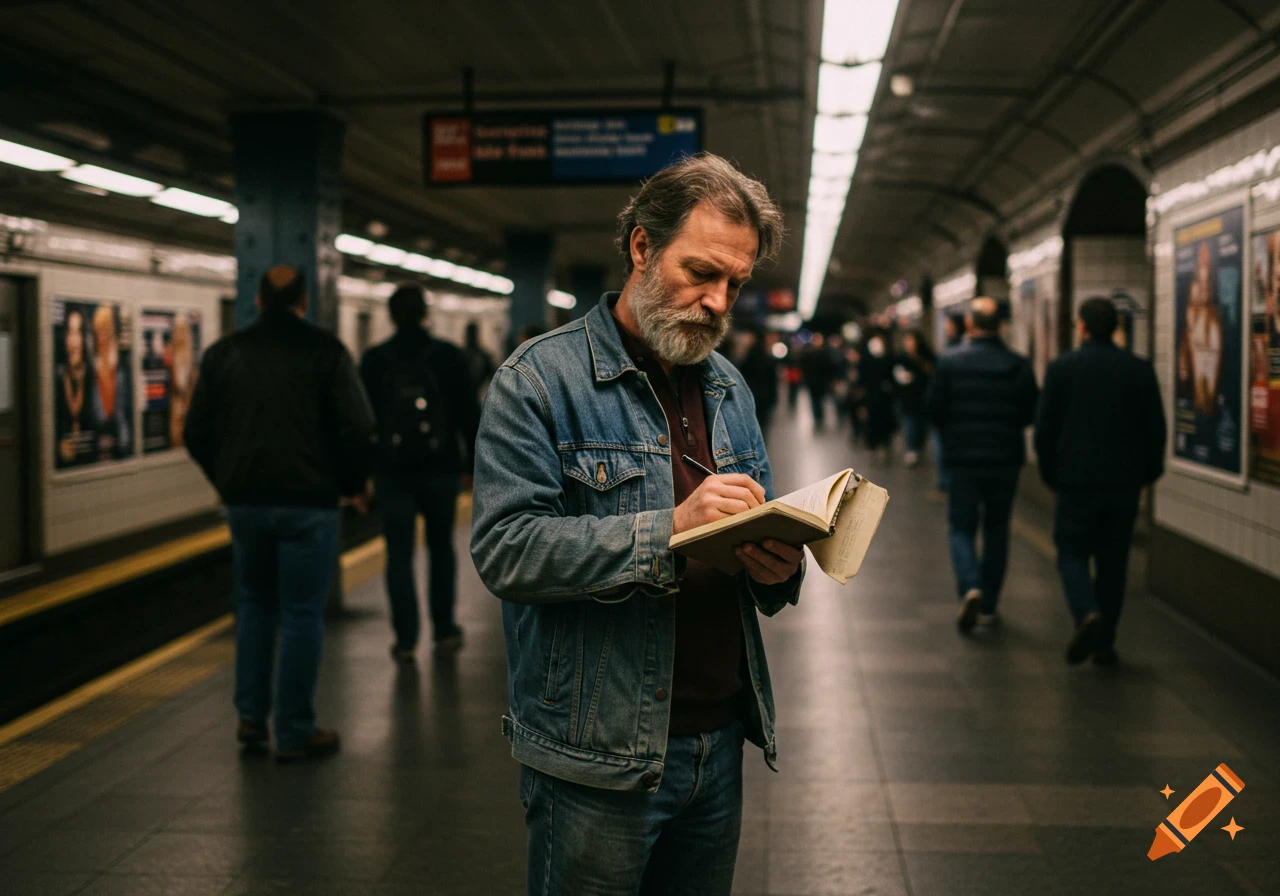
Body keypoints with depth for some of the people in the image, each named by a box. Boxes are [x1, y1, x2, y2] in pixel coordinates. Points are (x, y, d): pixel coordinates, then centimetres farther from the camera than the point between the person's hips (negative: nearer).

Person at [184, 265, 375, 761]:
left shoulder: (224, 352, 6)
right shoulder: (325, 350, -5)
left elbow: (196, 431, 6)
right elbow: (358, 430, -11)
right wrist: (351, 482, 6)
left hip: (244, 501, 4)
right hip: (308, 502, -4)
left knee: (254, 603, 21)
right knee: (301, 614, 3)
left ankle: (251, 716, 20)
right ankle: (295, 733, 8)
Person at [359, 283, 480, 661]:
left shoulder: (373, 360, 0)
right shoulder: (450, 357, -1)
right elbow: (469, 414, 0)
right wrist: (474, 463, 7)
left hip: (392, 472, 0)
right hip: (440, 470, 1)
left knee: (399, 554, 3)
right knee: (441, 547, 16)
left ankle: (406, 639, -1)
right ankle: (444, 628, 21)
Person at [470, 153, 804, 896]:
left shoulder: (729, 388, 12)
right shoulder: (540, 381, -9)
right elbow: (506, 548, -20)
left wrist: (779, 568, -7)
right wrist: (668, 530, -27)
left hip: (720, 741, 6)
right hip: (598, 757, -6)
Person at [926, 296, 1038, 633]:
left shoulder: (950, 362, -7)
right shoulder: (1018, 365, -3)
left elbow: (933, 407, -6)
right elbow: (1031, 413, -2)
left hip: (963, 457, -2)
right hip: (1006, 459, 2)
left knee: (961, 527, 7)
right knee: (997, 530, 13)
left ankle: (970, 587, -18)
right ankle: (989, 604, 17)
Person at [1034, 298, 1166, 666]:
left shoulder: (1061, 368, -5)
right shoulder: (1140, 370, 1)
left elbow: (1044, 428, -2)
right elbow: (1156, 428, 4)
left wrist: (1050, 473, 10)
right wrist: (1148, 472, 16)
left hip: (1077, 480, -2)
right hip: (1124, 481, 2)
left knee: (1072, 553, 8)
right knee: (1113, 560, 10)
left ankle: (1088, 613, -19)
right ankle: (1105, 643, 13)